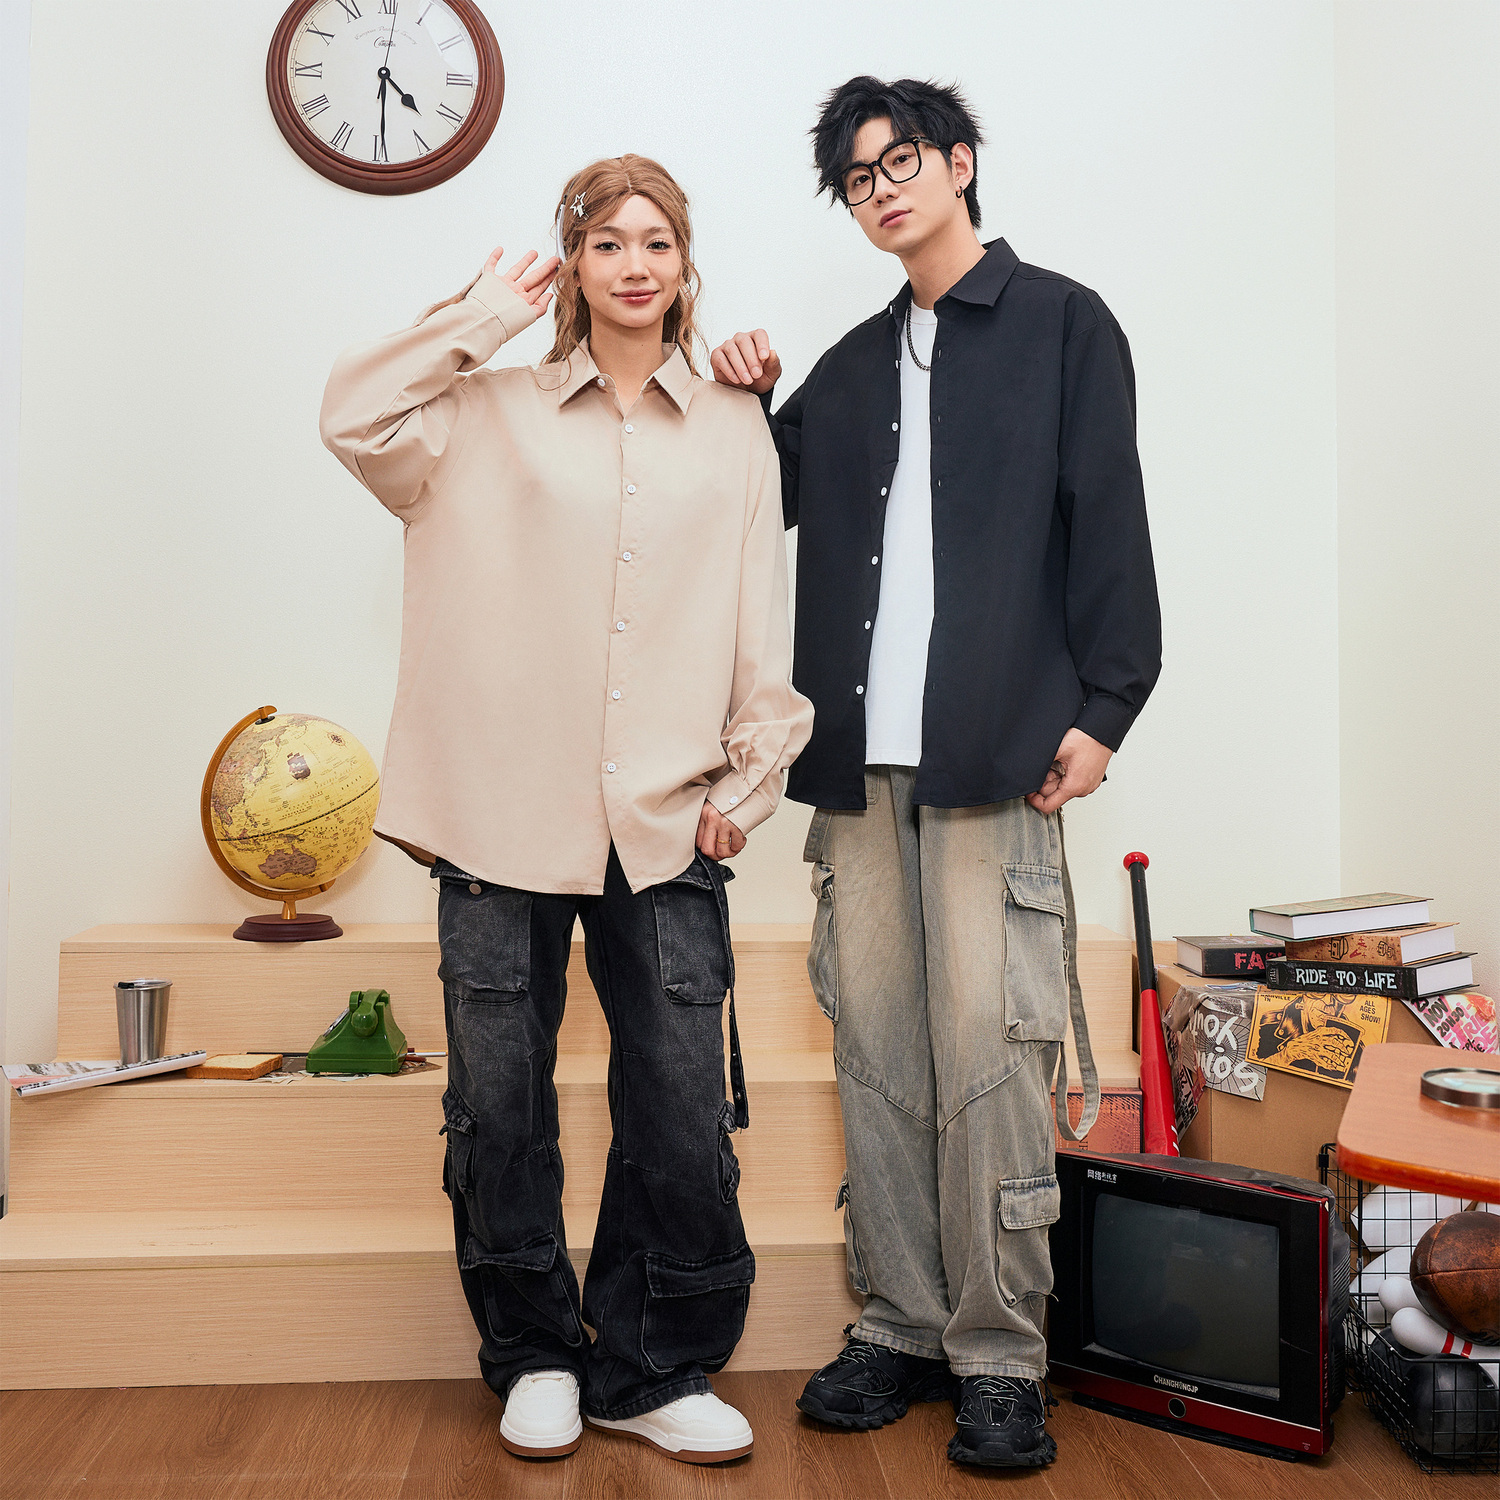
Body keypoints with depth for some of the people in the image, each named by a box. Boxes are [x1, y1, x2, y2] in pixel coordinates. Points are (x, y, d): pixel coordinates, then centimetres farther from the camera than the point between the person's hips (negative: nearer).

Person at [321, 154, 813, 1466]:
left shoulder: (736, 430, 13)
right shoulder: (496, 411, 10)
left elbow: (764, 621, 11)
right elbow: (356, 419, -6)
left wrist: (751, 778, 6)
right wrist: (483, 318, 0)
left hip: (667, 822, 1)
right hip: (506, 811, 0)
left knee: (685, 1109, -2)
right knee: (499, 1105, 5)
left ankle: (653, 1371, 18)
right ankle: (535, 1357, 26)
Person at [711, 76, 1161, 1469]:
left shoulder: (1060, 322, 8)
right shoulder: (857, 362, 22)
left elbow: (1109, 524, 0)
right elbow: (770, 495, 28)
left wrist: (1100, 706, -8)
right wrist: (745, 402, 10)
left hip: (994, 756, -5)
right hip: (860, 759, 5)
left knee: (988, 1049, -6)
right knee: (876, 1046, 6)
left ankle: (999, 1354, 7)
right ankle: (902, 1327, 18)